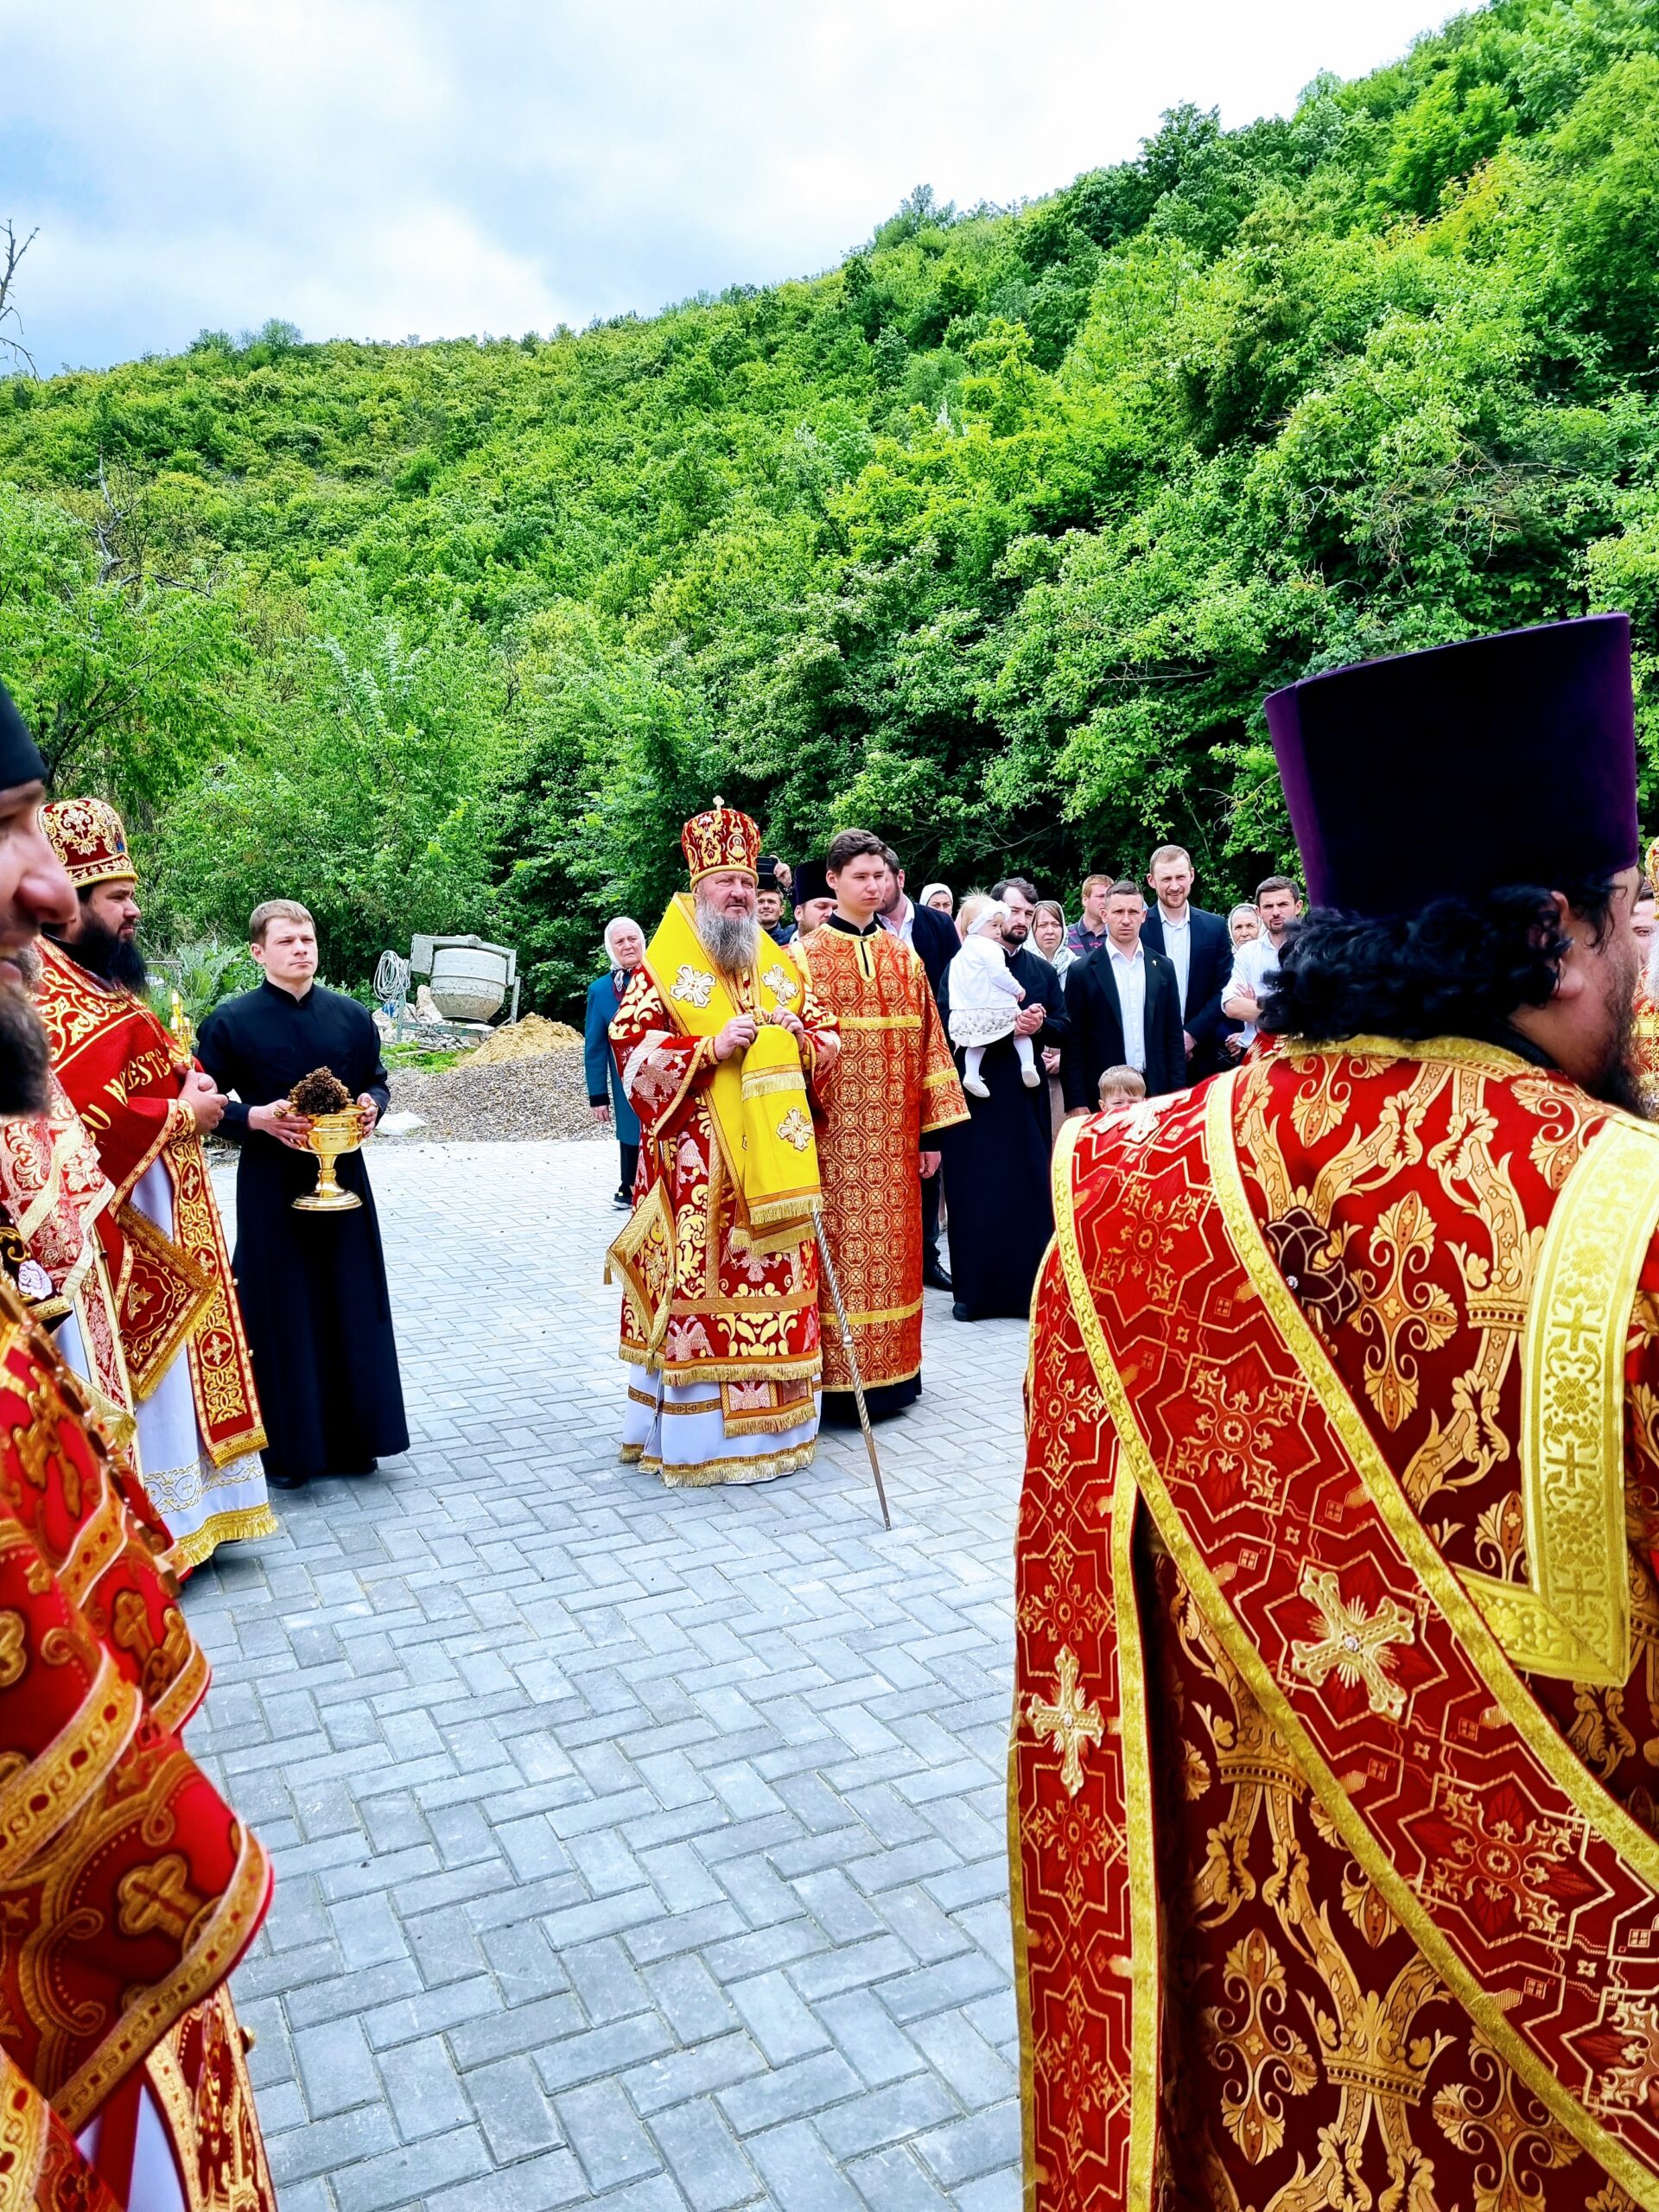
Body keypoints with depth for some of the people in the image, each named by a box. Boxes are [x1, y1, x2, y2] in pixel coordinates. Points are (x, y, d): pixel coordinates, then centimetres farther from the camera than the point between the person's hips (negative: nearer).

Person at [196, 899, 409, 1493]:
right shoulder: (231, 1020, -5)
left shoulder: (352, 1015, 5)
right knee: (282, 1313, 3)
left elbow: (377, 1082, 15)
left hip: (344, 1180, 3)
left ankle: (351, 1437, 21)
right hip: (270, 1187, -3)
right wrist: (256, 1118, -19)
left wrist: (372, 1105, -7)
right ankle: (287, 1446, 17)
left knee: (352, 1309, 8)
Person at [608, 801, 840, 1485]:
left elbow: (827, 1038, 16)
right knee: (700, 1284, -3)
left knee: (780, 1283, 6)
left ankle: (774, 1420, 19)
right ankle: (697, 1435, 6)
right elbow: (633, 1051, -8)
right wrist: (712, 1049, -18)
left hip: (775, 1160, 5)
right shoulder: (663, 966, 0)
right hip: (698, 1164, -4)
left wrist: (802, 1038, -6)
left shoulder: (782, 963, 14)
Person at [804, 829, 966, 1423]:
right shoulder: (806, 957, 0)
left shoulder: (904, 957, 12)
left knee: (892, 1251, 8)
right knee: (841, 1252, -2)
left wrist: (932, 1129, 7)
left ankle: (891, 1372, 19)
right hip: (834, 1139, -4)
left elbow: (926, 1043, 11)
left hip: (894, 1137, 4)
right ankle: (839, 1380, 7)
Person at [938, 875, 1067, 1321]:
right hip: (977, 1095, -3)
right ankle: (972, 1291, 10)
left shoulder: (1043, 970, 16)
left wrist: (1040, 1025, -11)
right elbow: (951, 1022, -9)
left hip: (1027, 1095, 3)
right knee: (975, 1195, 0)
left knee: (1032, 1192, 2)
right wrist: (1008, 1024, -18)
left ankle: (1029, 1289, 10)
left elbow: (1063, 1028, 11)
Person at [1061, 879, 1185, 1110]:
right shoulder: (1083, 971, -1)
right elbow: (1073, 1044, -1)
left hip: (1155, 1091, 3)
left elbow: (1174, 1037, 11)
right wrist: (1076, 1103, -6)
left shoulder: (1163, 967, 9)